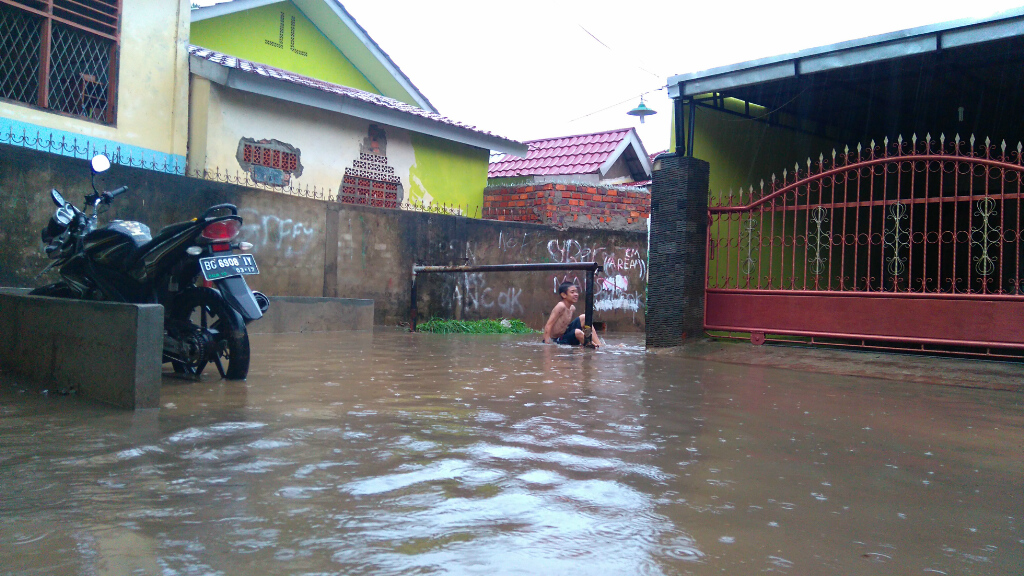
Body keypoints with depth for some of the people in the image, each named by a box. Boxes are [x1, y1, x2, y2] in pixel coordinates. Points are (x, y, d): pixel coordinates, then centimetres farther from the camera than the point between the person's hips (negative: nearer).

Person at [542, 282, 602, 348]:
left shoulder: (572, 309, 5)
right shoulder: (561, 306, -20)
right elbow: (548, 325, -25)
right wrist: (547, 344, -32)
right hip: (557, 341, -9)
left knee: (584, 318, 4)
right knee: (577, 332, -33)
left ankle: (599, 345, -2)